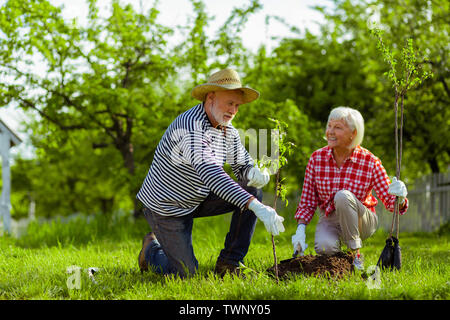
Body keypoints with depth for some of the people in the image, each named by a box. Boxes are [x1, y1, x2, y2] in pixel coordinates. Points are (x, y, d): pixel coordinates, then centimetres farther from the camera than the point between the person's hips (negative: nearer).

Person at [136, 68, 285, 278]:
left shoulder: (227, 130, 0)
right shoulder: (190, 126, -31)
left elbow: (243, 165, 6)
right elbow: (209, 173, -44)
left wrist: (254, 174, -24)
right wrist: (257, 208, -52)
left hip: (198, 200, 8)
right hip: (166, 205, -8)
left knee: (252, 191, -9)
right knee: (186, 273, -7)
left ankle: (228, 264, -4)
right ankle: (152, 248, 26)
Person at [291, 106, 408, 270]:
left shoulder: (369, 162, -13)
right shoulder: (317, 158, -7)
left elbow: (390, 201, -12)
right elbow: (307, 201, -1)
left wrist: (399, 198, -35)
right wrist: (300, 229, -15)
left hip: (361, 221, -1)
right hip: (329, 220, 1)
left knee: (342, 195, -33)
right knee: (324, 248, -33)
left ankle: (355, 254, -18)